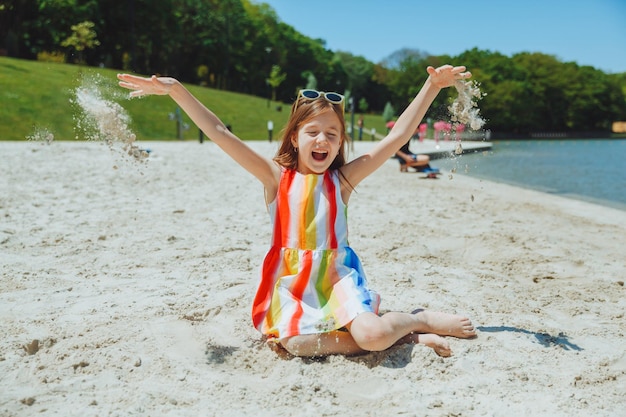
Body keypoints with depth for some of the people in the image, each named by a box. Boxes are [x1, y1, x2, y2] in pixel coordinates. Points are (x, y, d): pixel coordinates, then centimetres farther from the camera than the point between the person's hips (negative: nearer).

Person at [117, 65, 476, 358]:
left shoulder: (343, 179, -1)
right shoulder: (277, 176, -2)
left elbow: (398, 136, -3)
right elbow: (219, 133, -8)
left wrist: (432, 87, -5)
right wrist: (175, 89, -14)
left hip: (339, 276, -1)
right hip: (293, 281, 1)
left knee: (372, 335, -27)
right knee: (296, 343, -26)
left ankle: (422, 320, 5)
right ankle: (397, 333, -11)